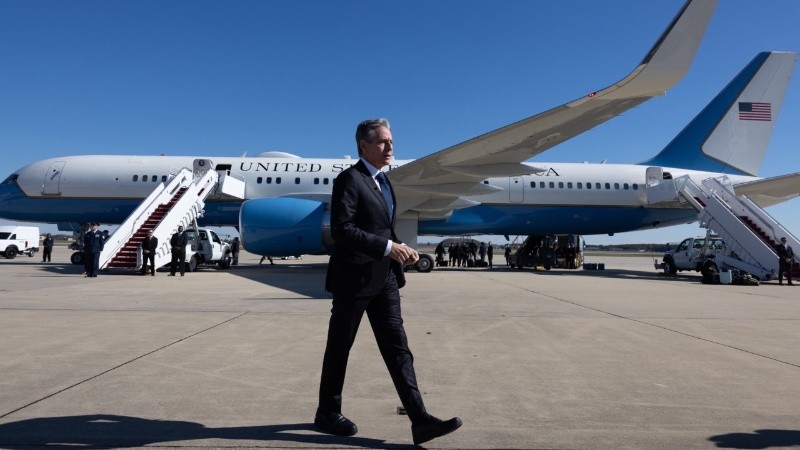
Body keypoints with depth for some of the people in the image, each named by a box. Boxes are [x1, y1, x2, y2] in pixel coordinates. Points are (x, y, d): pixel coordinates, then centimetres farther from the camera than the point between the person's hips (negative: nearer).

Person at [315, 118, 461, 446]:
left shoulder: (382, 181, 16)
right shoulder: (349, 179, -11)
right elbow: (342, 230, -22)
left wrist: (400, 249, 4)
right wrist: (388, 247, -24)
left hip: (384, 277, 8)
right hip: (355, 277, -8)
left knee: (398, 348, 2)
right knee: (340, 347, 8)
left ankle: (420, 421, 3)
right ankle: (328, 413, 26)